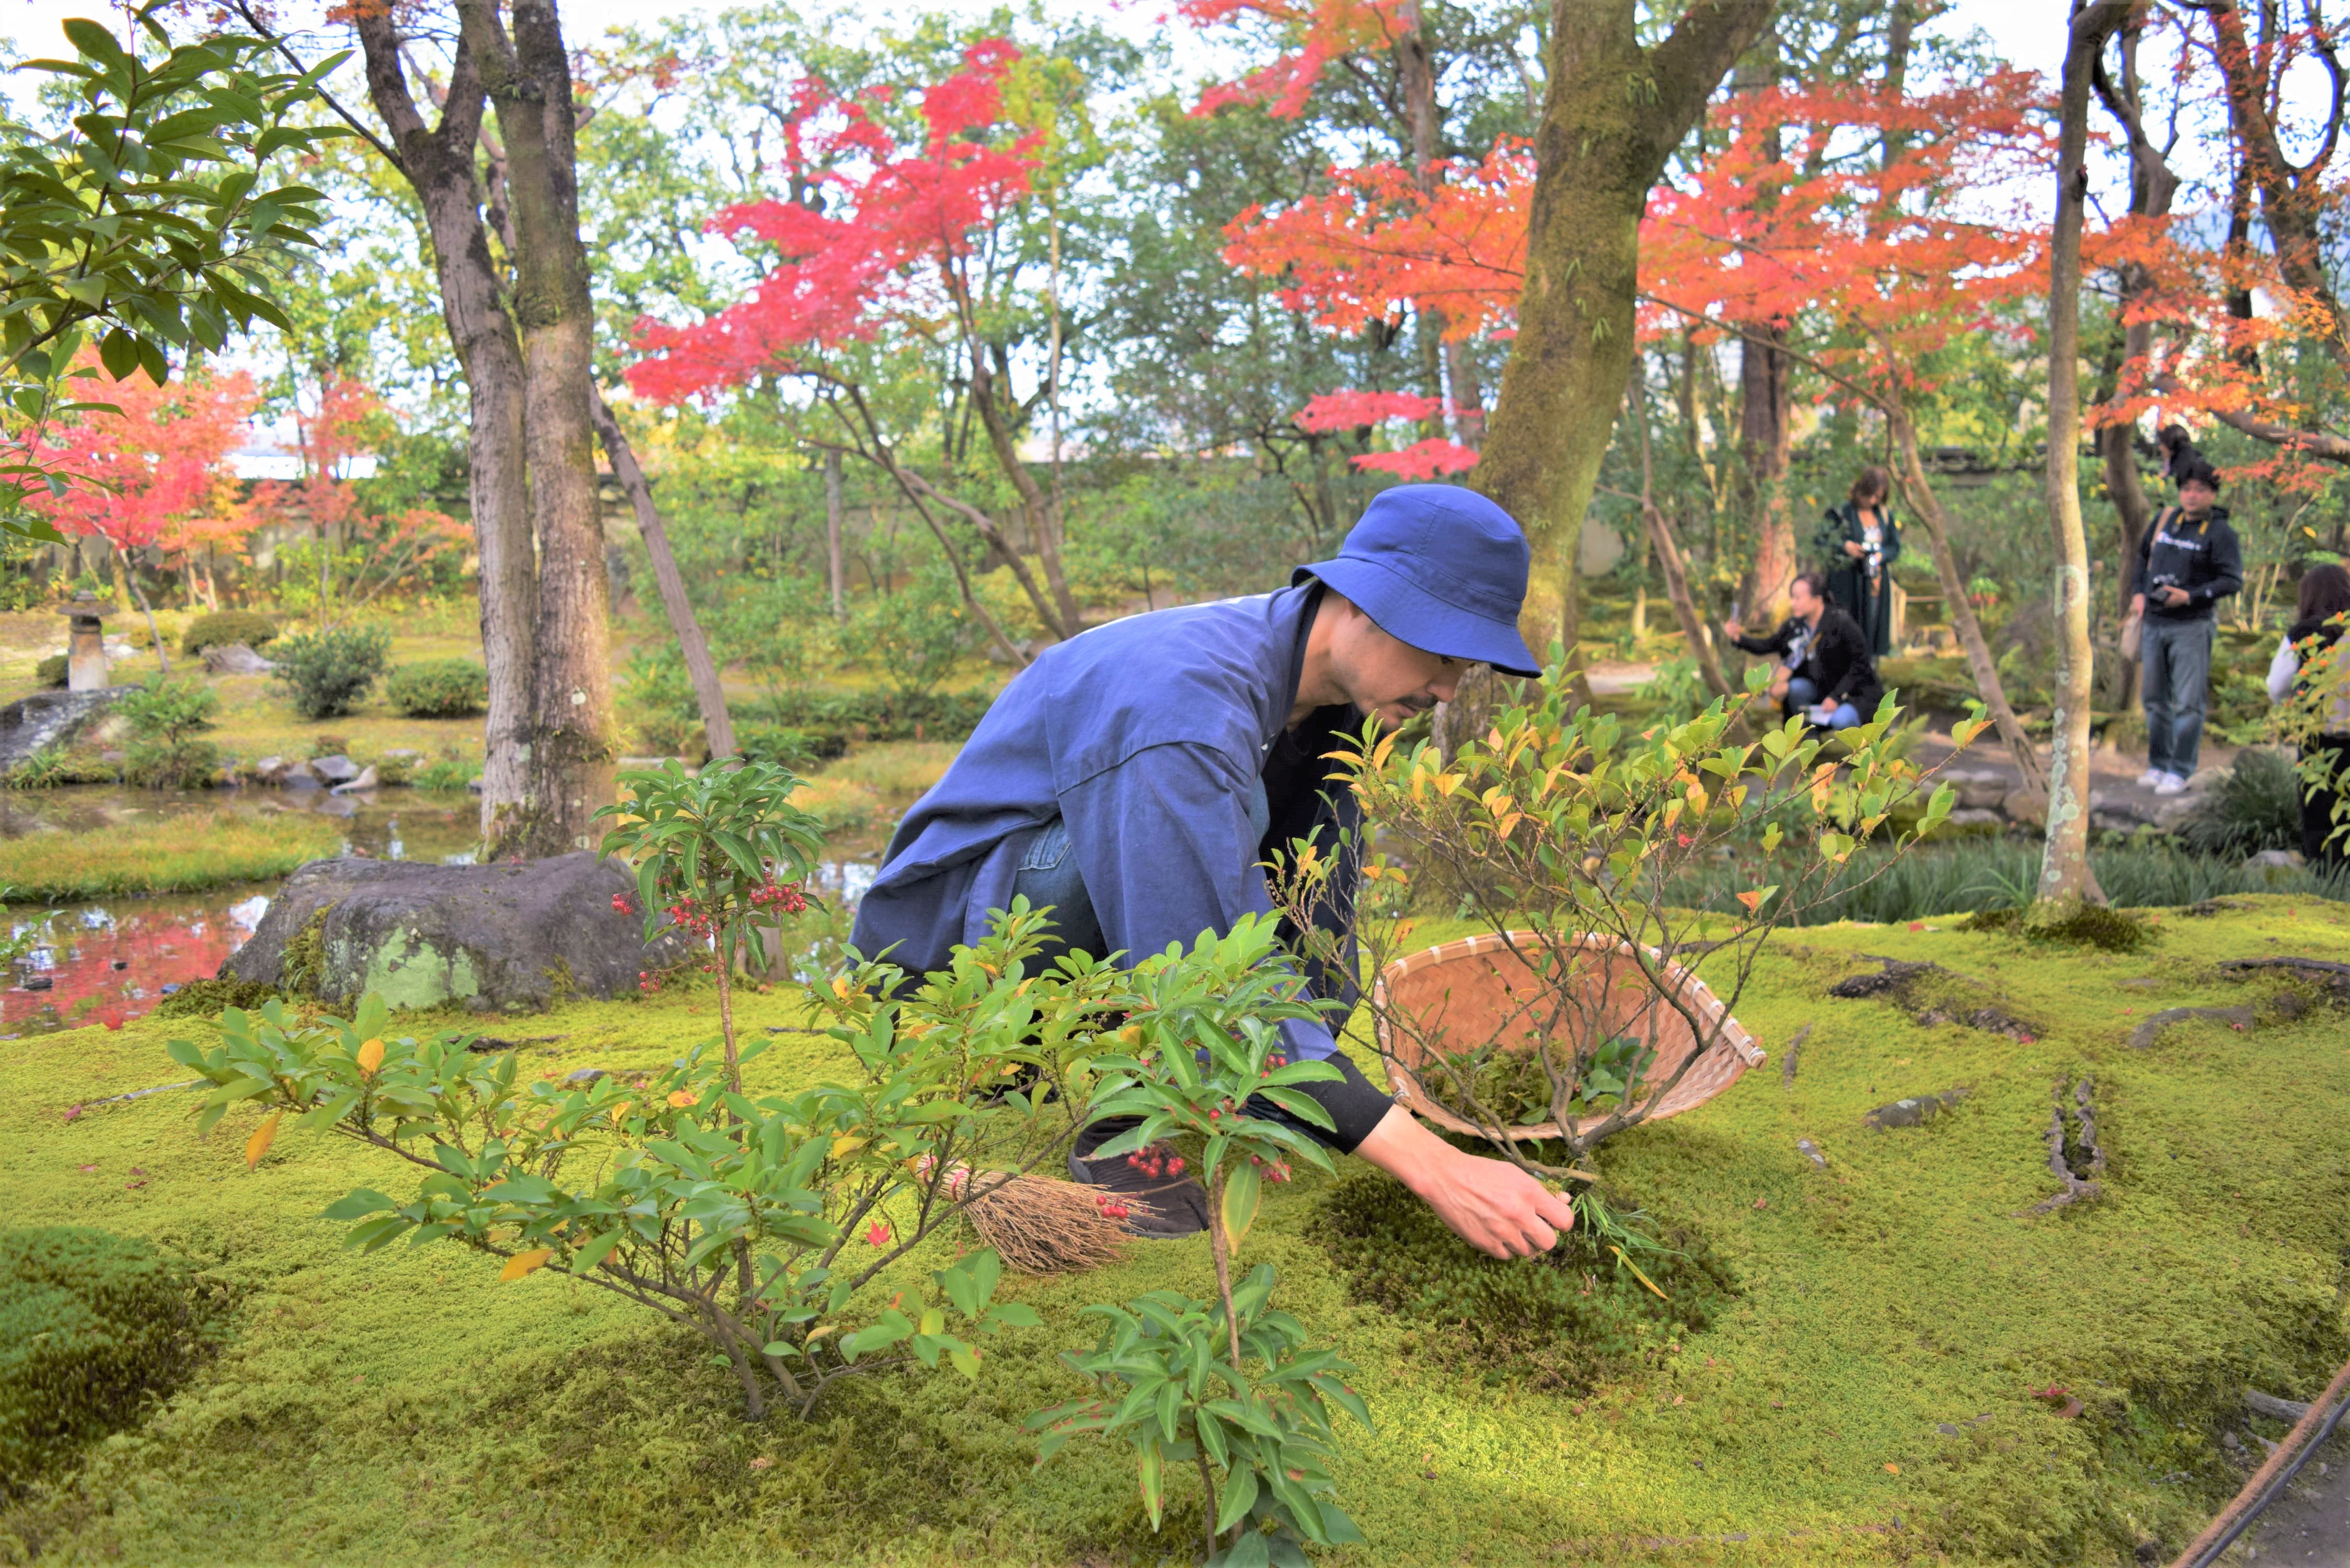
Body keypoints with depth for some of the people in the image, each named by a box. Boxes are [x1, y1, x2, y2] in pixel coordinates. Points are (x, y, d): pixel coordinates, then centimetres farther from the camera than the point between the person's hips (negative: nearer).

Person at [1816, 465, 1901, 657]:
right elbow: (1820, 540, -6)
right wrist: (1845, 546, -20)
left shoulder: (1884, 516, 11)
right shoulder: (1841, 512, -3)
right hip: (1848, 583, -4)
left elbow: (1895, 547, 11)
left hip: (1876, 582, 5)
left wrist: (1880, 556, -9)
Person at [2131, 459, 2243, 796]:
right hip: (2154, 623, 6)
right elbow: (2143, 556, 21)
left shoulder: (2220, 533, -7)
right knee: (2156, 700, 12)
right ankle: (2158, 764, 23)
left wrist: (2190, 596, -20)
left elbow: (2233, 580, -12)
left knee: (2188, 703, -4)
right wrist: (2138, 593, 8)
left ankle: (2180, 771, 2)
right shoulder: (2166, 519, 8)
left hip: (2191, 627, -5)